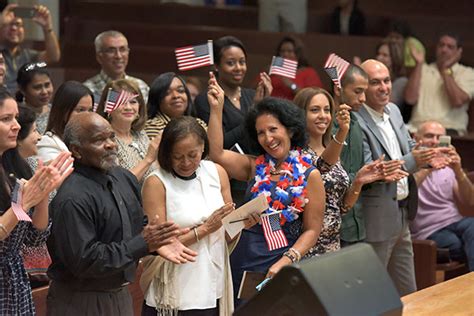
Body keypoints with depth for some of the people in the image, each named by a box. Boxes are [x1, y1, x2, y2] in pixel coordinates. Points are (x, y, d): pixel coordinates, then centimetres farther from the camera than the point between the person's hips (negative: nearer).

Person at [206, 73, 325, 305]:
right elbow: (217, 153, -7)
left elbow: (312, 230, -3)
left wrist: (286, 261, -15)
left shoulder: (309, 175, -1)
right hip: (242, 262, 3)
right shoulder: (255, 167, 7)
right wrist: (216, 109, -10)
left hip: (279, 266, -3)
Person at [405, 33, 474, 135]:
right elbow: (410, 99, 2)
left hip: (449, 129, -3)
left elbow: (458, 102, -9)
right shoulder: (424, 69, 19)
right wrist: (419, 64, 2)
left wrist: (446, 70, -2)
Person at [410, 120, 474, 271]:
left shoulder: (447, 165, 18)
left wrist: (458, 171, -11)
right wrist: (426, 169, -27)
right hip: (429, 231, -4)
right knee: (457, 244, -34)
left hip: (456, 223, 4)